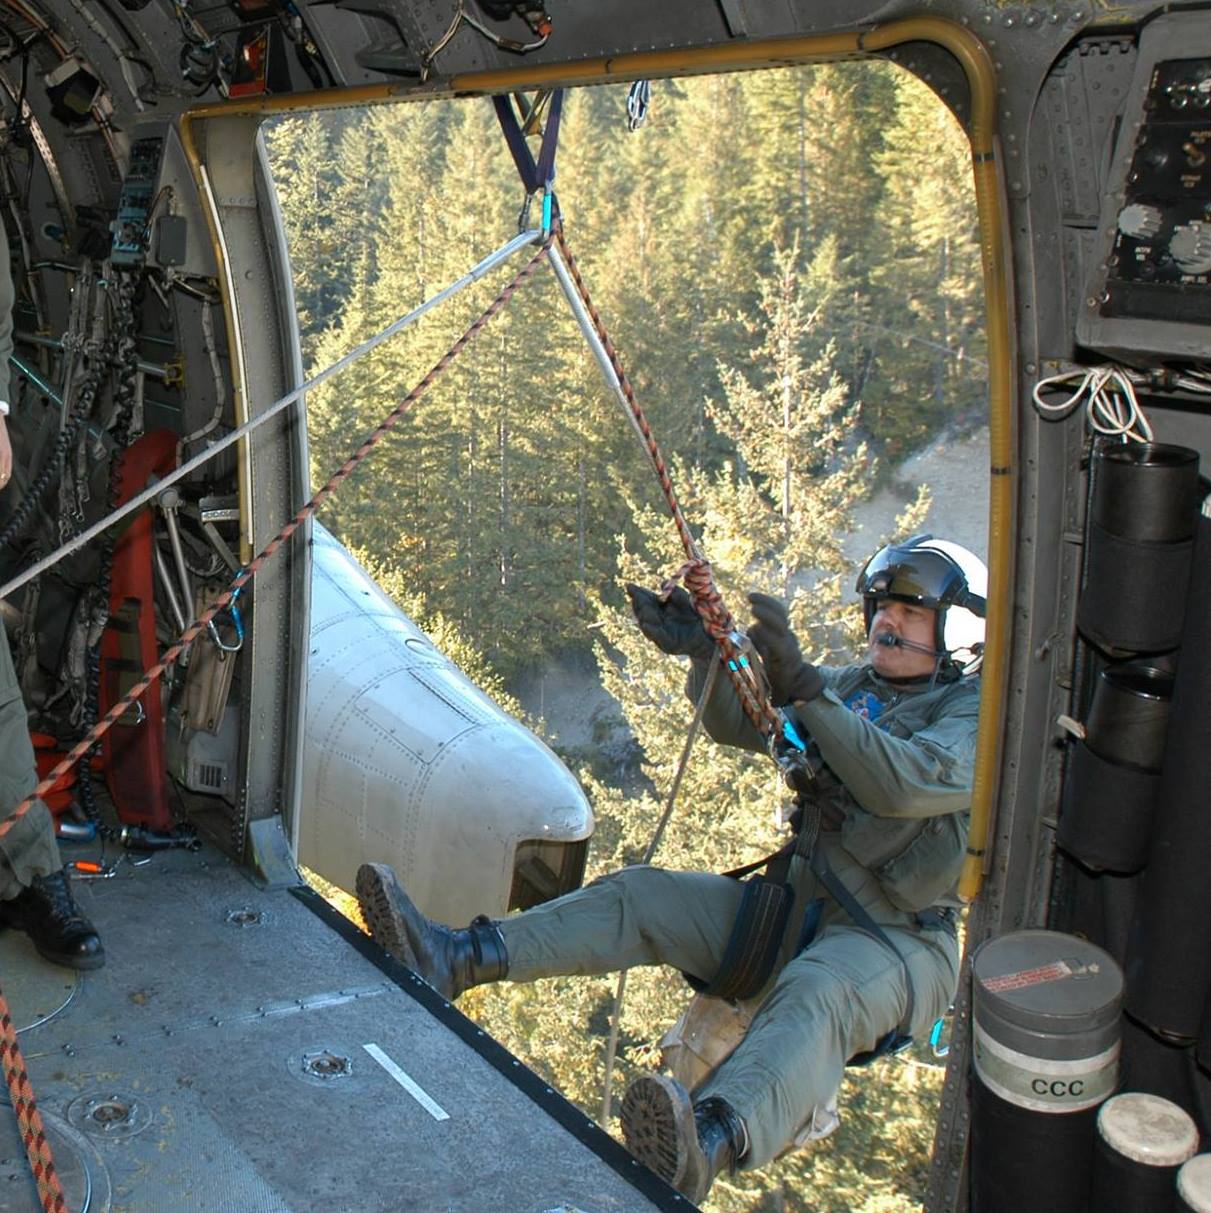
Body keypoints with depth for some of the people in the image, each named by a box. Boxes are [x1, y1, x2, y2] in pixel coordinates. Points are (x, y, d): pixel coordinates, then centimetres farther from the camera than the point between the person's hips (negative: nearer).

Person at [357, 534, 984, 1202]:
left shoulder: (975, 714, -6)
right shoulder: (855, 686, 16)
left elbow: (902, 783, -27)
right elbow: (740, 722, 3)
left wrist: (799, 681, -32)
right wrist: (705, 648, -17)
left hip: (895, 942, -7)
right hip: (798, 907, 7)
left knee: (812, 999, -40)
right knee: (640, 895, -7)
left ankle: (703, 1146, -69)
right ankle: (453, 960, -19)